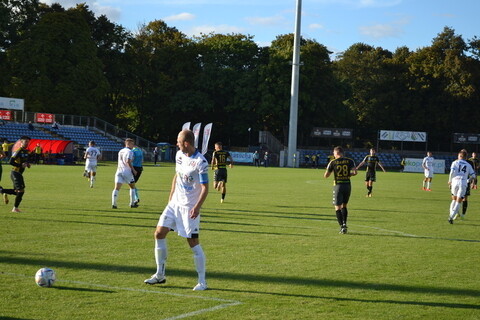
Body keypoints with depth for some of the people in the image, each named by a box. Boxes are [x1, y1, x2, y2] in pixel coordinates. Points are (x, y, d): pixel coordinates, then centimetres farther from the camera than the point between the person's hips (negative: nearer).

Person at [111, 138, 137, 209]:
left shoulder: (120, 151, 19)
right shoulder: (129, 151, -6)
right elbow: (128, 161, -18)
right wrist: (133, 170, -11)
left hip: (119, 171, 6)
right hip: (127, 171, -6)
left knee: (116, 188, -4)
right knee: (132, 187, 13)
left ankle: (113, 204, -15)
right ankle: (132, 203, 14)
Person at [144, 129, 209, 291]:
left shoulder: (200, 162, -18)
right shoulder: (179, 155, 6)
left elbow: (205, 188, -17)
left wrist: (197, 207, -27)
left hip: (190, 207, -8)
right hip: (175, 203, 8)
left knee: (193, 242, -7)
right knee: (159, 233, 3)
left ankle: (202, 281, 3)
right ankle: (160, 275, 15)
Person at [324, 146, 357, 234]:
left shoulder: (333, 162, -2)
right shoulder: (350, 161, 3)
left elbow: (326, 175, 1)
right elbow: (355, 172, -10)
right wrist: (349, 174, 10)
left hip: (338, 186, -3)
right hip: (347, 185, 3)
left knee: (338, 208, 2)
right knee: (344, 206, 20)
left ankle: (342, 227, -9)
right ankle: (344, 223, 8)